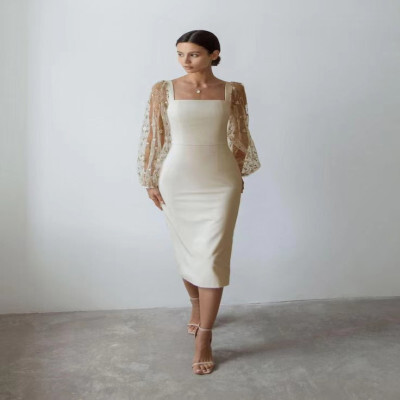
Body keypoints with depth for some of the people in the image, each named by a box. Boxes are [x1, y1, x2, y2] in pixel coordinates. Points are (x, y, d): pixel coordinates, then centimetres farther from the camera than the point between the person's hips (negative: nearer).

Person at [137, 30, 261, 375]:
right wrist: (150, 181, 2)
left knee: (212, 256, -4)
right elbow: (153, 137, 2)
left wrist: (238, 175, 15)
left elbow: (240, 138, 10)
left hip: (221, 183, -1)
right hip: (178, 182, 1)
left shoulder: (233, 91, 1)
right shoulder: (164, 90, -1)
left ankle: (204, 339, 8)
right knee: (187, 252, 14)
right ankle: (197, 307, 42)